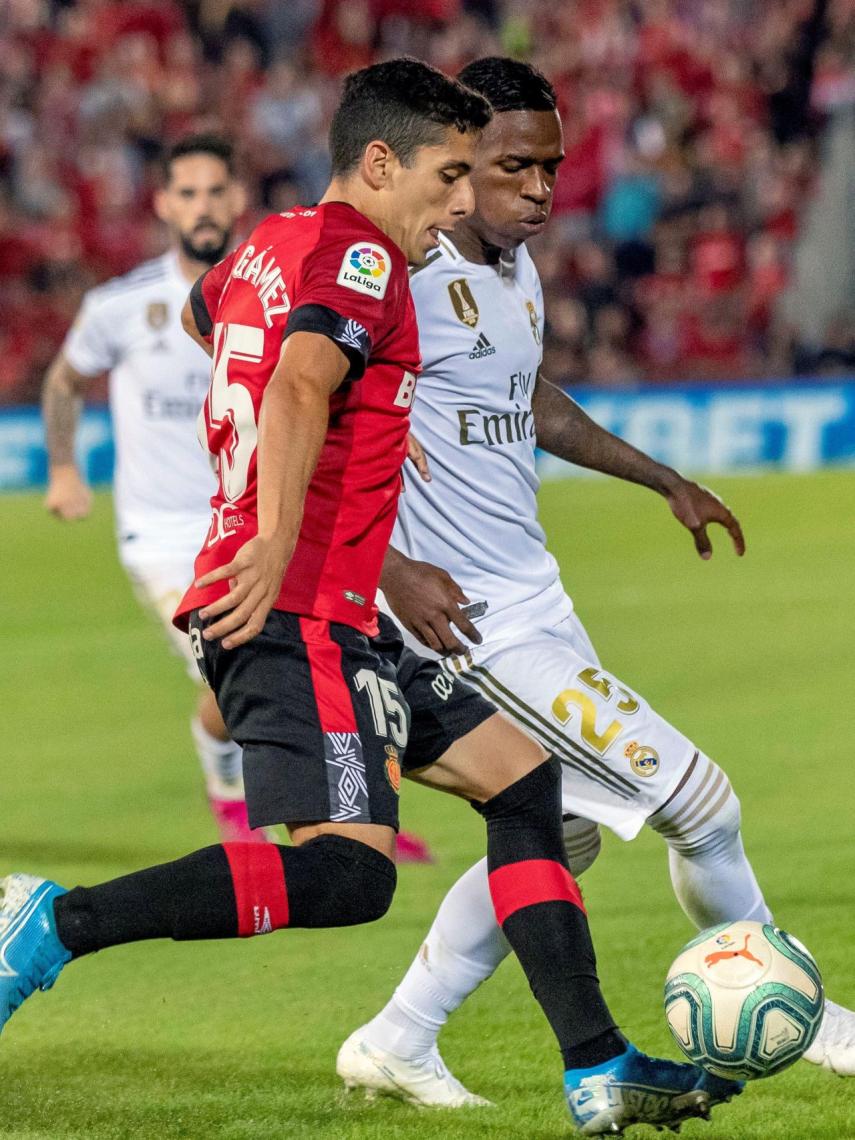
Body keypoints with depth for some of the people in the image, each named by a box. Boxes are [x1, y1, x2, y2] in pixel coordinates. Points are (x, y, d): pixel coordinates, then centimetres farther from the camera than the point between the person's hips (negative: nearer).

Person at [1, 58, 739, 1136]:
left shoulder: (268, 245, 19)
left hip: (333, 622, 11)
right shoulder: (360, 258, -9)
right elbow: (299, 387, -26)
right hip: (297, 612, -11)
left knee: (520, 773, 13)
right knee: (346, 871, -23)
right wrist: (275, 542, -37)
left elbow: (199, 313, 42)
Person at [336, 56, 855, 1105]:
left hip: (533, 596, 10)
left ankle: (396, 1044, 27)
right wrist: (389, 569, -28)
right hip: (475, 616, -10)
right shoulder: (404, 273, -20)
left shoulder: (514, 268, 10)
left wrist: (663, 480, 34)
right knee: (698, 801, -6)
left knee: (560, 832, 21)